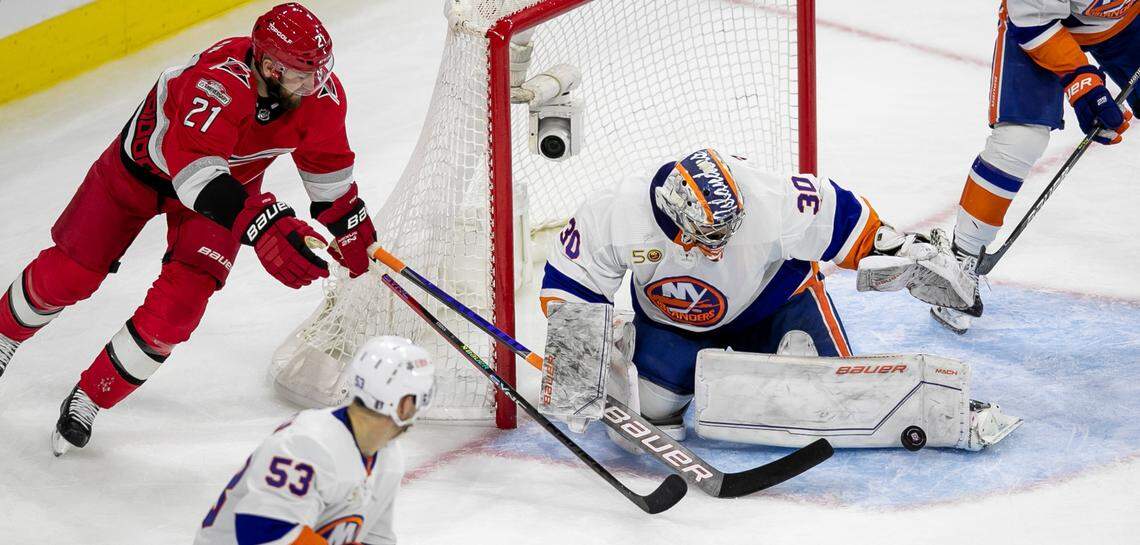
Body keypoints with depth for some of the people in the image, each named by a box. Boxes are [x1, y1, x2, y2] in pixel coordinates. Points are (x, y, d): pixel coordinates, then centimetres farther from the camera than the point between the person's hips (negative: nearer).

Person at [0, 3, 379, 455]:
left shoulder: (321, 93, -24)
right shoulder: (217, 83, -43)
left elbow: (328, 164, -3)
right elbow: (196, 170, -55)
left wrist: (354, 238, 2)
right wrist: (264, 226, -67)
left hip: (232, 179, 4)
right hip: (145, 163, -4)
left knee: (179, 304, -12)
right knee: (67, 274, 4)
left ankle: (89, 400, 7)